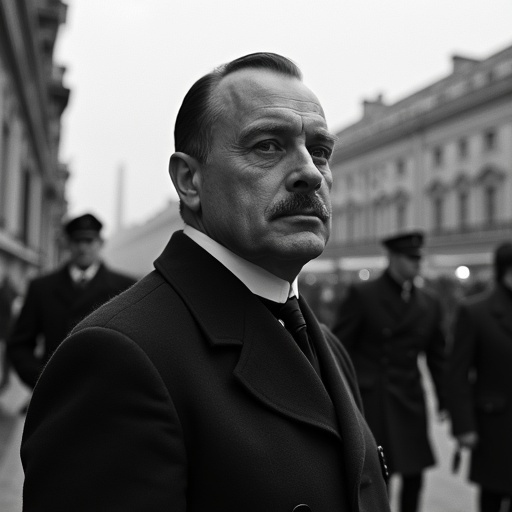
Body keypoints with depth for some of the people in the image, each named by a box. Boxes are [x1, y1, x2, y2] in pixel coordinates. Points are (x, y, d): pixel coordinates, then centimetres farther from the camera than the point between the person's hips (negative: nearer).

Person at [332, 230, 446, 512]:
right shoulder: (361, 294, -6)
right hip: (369, 402, -4)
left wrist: (445, 401, 10)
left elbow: (436, 356, 13)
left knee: (414, 478, 10)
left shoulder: (430, 303, 8)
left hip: (411, 404, 5)